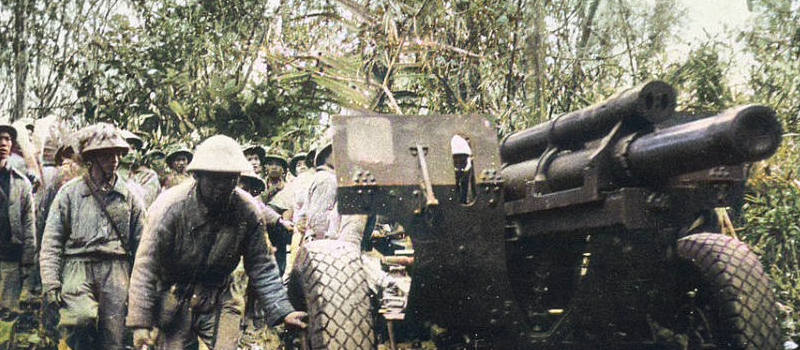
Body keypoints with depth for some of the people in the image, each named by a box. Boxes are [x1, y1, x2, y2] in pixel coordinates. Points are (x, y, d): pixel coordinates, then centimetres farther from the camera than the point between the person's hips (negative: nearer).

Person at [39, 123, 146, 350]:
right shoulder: (70, 192, 5)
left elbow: (141, 245, 13)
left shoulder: (129, 196, 11)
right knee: (81, 318, -27)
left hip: (116, 271, 2)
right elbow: (51, 242, 3)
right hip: (78, 267, -2)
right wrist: (50, 282, -6)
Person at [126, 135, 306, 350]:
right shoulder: (172, 207, -21)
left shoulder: (247, 211, -12)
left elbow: (261, 267, -4)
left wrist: (282, 311, -12)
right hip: (173, 302, -2)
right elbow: (146, 266, -19)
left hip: (219, 301, 2)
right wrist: (141, 322, -22)